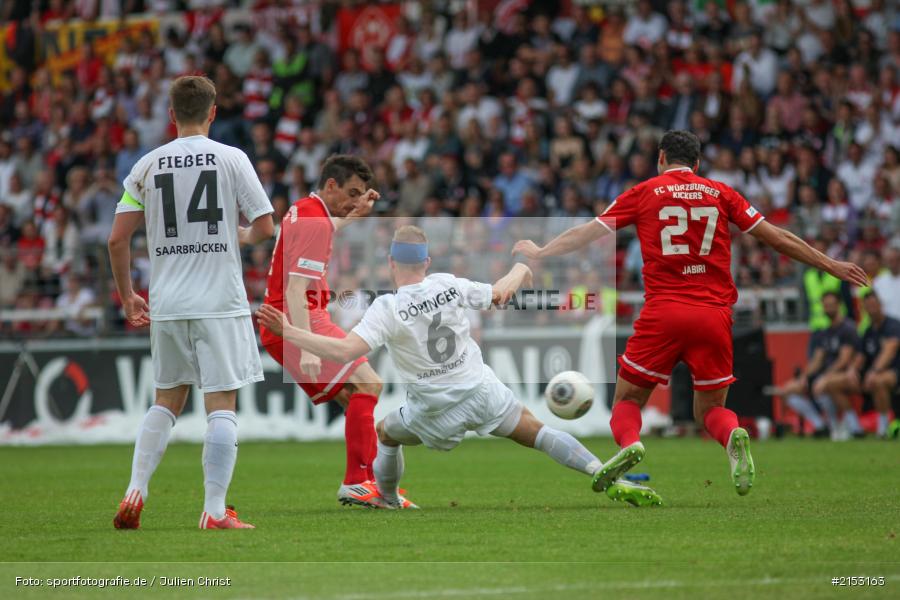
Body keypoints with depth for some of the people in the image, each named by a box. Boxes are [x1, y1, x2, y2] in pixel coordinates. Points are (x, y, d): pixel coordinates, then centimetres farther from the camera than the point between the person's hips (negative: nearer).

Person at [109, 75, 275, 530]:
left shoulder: (148, 165, 4)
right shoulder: (232, 159, -4)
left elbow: (117, 239, 2)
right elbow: (265, 227, -5)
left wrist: (127, 296, 15)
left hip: (166, 305, 3)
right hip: (220, 304, -3)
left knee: (167, 402, 17)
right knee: (222, 404, 0)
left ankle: (135, 493, 8)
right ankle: (215, 510, -4)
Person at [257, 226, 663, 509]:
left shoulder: (388, 309, -18)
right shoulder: (449, 286, -8)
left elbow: (346, 351, -29)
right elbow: (497, 294, 6)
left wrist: (289, 332, -25)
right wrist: (520, 269, 19)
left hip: (437, 412, -2)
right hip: (482, 391, 2)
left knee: (386, 432, 27)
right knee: (539, 434, 7)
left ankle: (386, 502, 37)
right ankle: (613, 483, -7)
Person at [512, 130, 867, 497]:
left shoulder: (644, 193, 8)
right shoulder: (721, 194, 12)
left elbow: (587, 233, 13)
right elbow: (776, 238, 12)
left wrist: (539, 253, 29)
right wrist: (832, 266, 21)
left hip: (663, 314, -2)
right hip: (714, 315, 2)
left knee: (627, 400, 12)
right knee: (710, 409, 15)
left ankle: (629, 443, -21)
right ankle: (733, 437, -20)